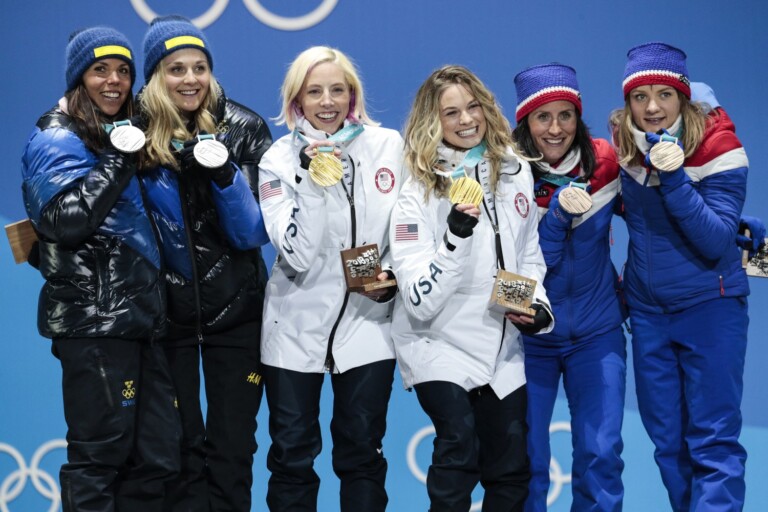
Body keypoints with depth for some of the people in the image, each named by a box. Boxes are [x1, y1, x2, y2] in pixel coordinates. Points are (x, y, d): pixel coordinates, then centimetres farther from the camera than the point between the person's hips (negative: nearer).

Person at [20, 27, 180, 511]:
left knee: (157, 456, 6)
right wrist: (120, 160, -16)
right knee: (99, 455, -6)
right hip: (96, 320, -8)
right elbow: (66, 220, -19)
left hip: (140, 314, 8)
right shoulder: (57, 141, -4)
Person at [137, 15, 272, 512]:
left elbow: (254, 233, -9)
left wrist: (225, 176, -25)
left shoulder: (244, 130, -6)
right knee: (178, 448, 6)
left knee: (232, 445, 7)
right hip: (165, 308, 0)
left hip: (235, 308, 0)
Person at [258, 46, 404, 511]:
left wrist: (394, 279, -8)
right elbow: (297, 256, -16)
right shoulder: (280, 160, -5)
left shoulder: (388, 146, -1)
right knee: (292, 454, 5)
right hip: (297, 324, 0)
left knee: (362, 454, 7)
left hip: (367, 321, 1)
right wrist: (312, 181, -24)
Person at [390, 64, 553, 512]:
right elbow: (420, 302, -21)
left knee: (511, 472, 9)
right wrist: (456, 237, -34)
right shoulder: (418, 192, -14)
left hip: (502, 349, 5)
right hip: (439, 345, -5)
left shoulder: (515, 171, 0)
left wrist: (538, 305, -3)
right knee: (459, 444, -26)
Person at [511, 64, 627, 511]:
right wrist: (558, 213, -31)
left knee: (601, 453, -2)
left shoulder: (604, 163, -8)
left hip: (596, 330, 1)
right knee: (527, 457, 1)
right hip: (531, 334, -1)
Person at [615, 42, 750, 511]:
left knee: (713, 441, -5)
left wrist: (674, 178, -31)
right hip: (648, 310, 5)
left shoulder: (717, 148, -16)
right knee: (667, 440, 11)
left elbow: (717, 241, -22)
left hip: (710, 307, -5)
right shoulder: (625, 151, -1)